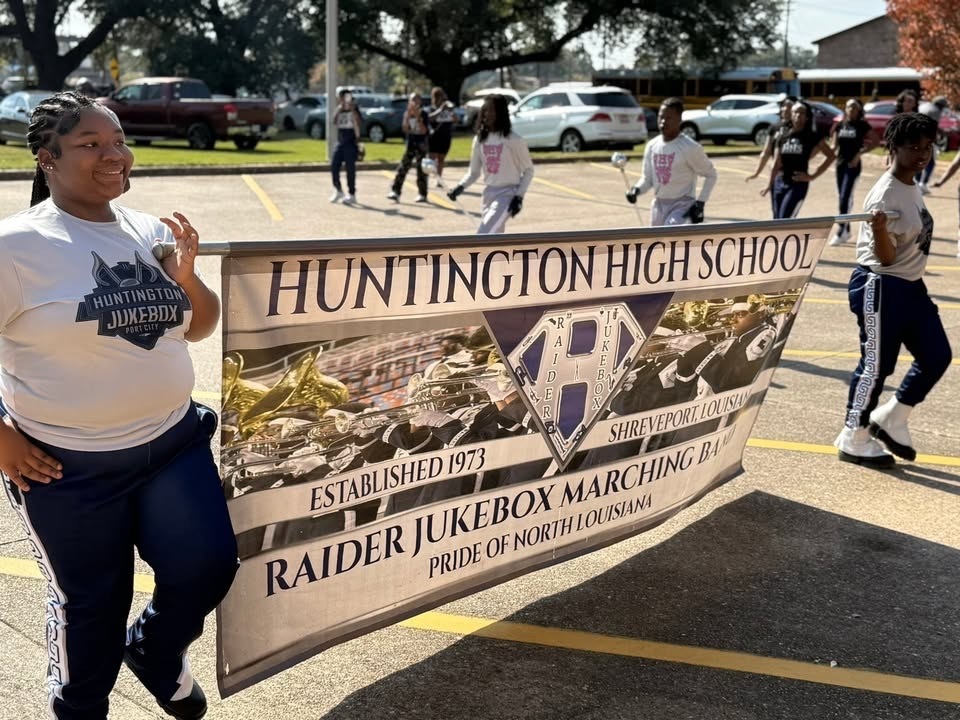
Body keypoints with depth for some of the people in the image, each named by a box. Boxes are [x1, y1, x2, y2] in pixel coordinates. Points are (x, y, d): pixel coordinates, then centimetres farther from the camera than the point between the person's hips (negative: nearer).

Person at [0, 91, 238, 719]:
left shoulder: (152, 232, 3)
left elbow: (199, 327, 12)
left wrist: (186, 279, -8)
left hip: (173, 442, 5)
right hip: (71, 467, -4)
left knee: (209, 566, 1)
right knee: (90, 602, 11)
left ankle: (156, 651, 35)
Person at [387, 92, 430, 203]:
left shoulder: (423, 114, -6)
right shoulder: (407, 114, 5)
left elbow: (423, 131, -15)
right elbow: (405, 130, -5)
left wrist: (418, 118, -21)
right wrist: (407, 117, -15)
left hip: (421, 145, -4)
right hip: (410, 144, 4)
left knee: (421, 170, 1)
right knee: (402, 168, -3)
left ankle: (423, 195, 8)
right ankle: (395, 192, -5)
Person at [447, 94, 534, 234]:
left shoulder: (513, 140, -11)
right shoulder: (480, 139, 4)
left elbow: (528, 170, -3)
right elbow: (473, 172, 11)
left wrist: (519, 196, -12)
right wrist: (460, 187, -6)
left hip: (507, 193, -6)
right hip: (489, 194, 7)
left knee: (483, 237, -19)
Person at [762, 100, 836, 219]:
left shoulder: (812, 137, -3)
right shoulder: (783, 137, 8)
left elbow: (831, 155, 0)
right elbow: (776, 164, 10)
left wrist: (813, 176, -5)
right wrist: (769, 185, 6)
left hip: (798, 184, -5)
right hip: (780, 183, 5)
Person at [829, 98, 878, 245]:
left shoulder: (863, 126, -5)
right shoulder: (839, 125, 8)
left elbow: (875, 141, -7)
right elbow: (835, 145, 8)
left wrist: (859, 153, -13)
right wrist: (832, 152, -14)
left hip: (853, 165, -5)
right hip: (840, 164, 5)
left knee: (845, 198, -12)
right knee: (843, 198, 11)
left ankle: (840, 232, -9)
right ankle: (846, 230, 22)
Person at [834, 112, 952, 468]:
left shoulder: (913, 187, 9)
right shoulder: (885, 196, -20)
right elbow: (886, 257, -21)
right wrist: (879, 229, -38)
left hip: (910, 286, 10)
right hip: (880, 287, -10)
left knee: (936, 355, 11)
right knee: (877, 365, 0)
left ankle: (890, 420, 24)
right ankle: (854, 439, 15)